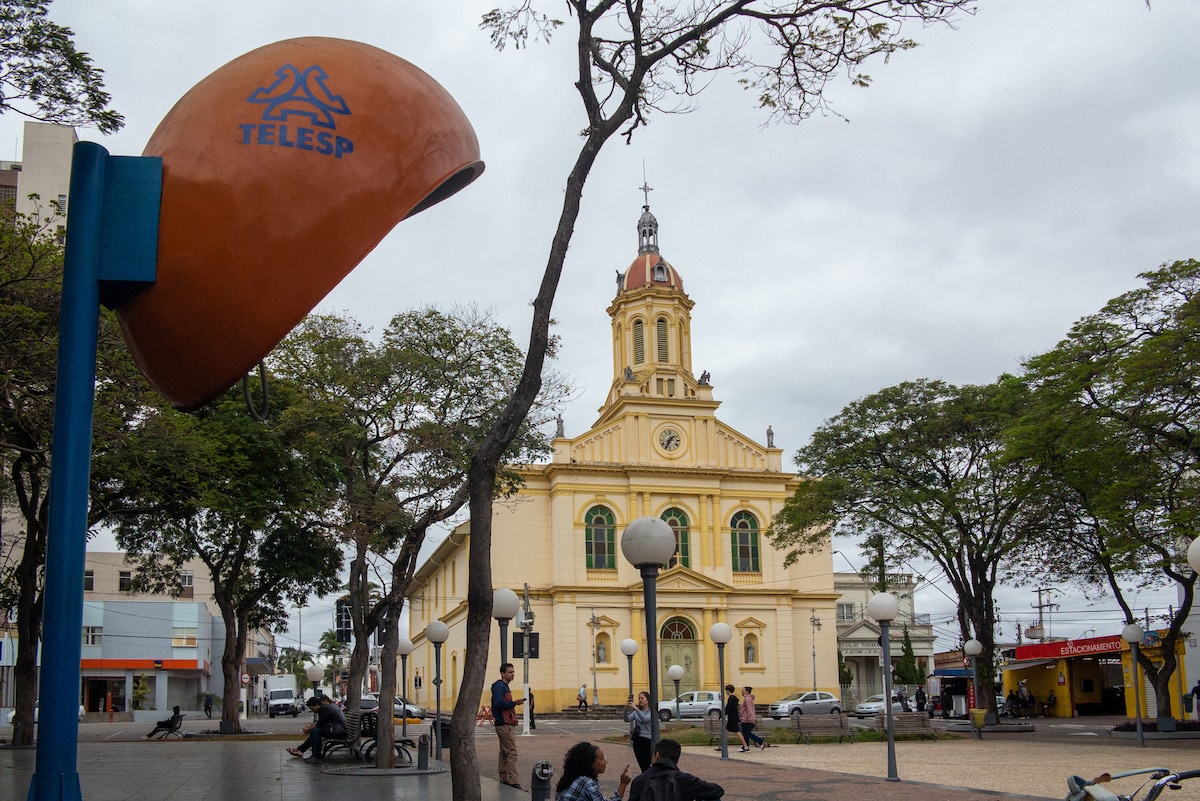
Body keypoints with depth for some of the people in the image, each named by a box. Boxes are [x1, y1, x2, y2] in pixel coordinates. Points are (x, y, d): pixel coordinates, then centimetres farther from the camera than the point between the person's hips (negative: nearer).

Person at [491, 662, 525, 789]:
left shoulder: (505, 687, 19)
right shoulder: (499, 686, -13)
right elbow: (499, 703, -24)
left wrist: (513, 717, 13)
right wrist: (515, 703, -23)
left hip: (508, 724, 11)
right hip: (504, 725, -11)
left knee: (504, 753, 14)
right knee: (512, 753, -13)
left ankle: (504, 779, 19)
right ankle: (513, 782, -16)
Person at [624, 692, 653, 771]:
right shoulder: (636, 711, 13)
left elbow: (645, 719, -23)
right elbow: (627, 719, -1)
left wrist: (635, 708, -29)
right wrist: (626, 709, -18)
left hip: (647, 740, -6)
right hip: (637, 740, 6)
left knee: (646, 766, -10)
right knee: (641, 765, 7)